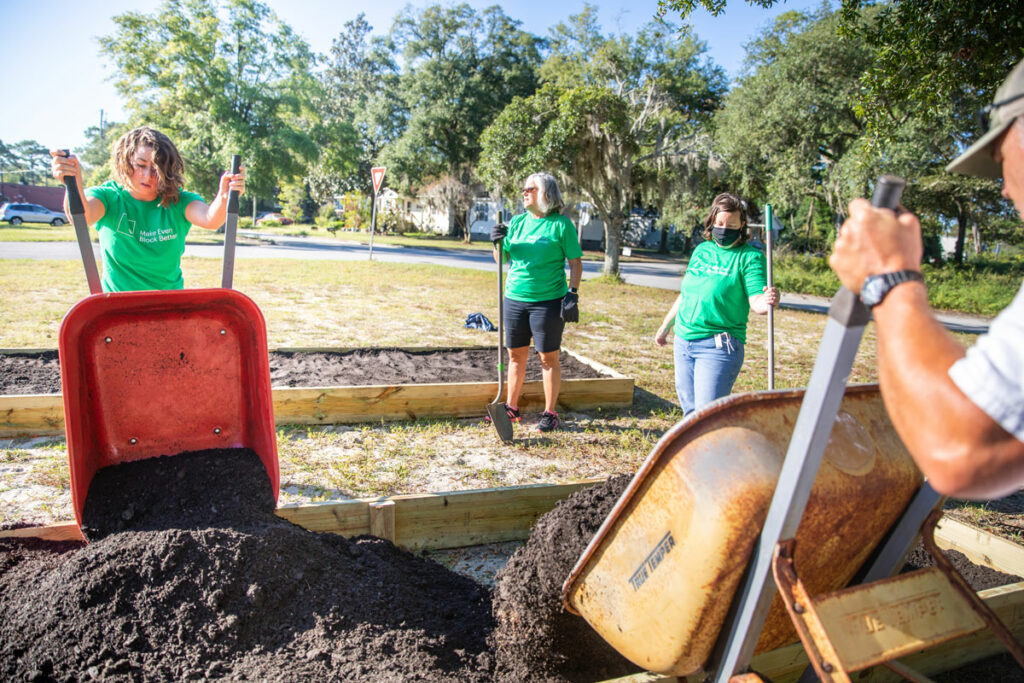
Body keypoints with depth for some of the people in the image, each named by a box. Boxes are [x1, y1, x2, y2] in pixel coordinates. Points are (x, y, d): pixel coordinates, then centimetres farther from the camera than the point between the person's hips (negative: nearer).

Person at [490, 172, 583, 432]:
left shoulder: (561, 224, -4)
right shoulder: (517, 222, 10)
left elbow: (576, 262, -5)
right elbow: (501, 260, 13)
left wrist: (572, 294, -13)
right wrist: (498, 242, -6)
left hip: (548, 301, -5)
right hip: (514, 299, 5)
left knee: (548, 358, 3)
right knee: (516, 355, 12)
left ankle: (550, 413, 14)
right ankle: (511, 407, 24)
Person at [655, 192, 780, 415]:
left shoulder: (749, 256, -6)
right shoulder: (701, 250, 11)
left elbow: (756, 301, -18)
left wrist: (768, 302, -41)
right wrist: (666, 326, 27)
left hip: (717, 347, -6)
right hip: (683, 341, 6)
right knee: (690, 411, 14)